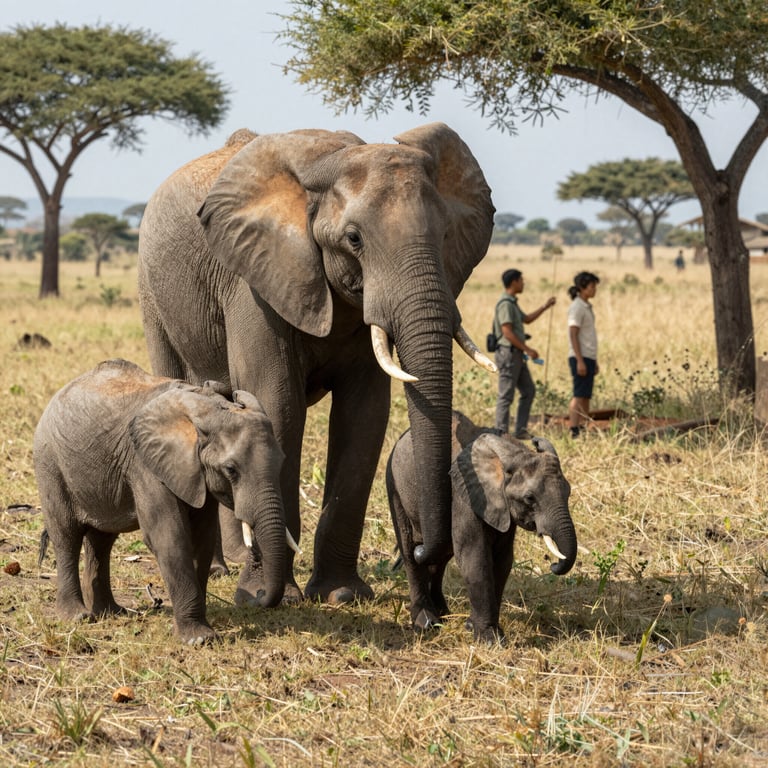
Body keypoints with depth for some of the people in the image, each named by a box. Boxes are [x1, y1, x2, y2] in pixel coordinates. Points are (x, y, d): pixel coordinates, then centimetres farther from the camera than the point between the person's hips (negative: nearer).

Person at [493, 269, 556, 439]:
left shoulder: (512, 303, 17)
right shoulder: (505, 304, -16)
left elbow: (527, 319, 32)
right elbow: (507, 332, -22)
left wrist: (545, 307, 27)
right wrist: (527, 349, -19)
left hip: (517, 355, 10)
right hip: (508, 353, -10)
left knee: (529, 390, 12)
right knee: (506, 396, -6)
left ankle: (521, 430, 14)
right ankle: (501, 433, -3)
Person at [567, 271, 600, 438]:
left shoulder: (587, 307, 17)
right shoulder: (577, 307, -11)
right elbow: (573, 335, -16)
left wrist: (594, 361, 20)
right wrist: (580, 361, -21)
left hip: (588, 357, 9)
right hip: (580, 357, -9)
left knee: (586, 397, 9)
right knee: (579, 396, -11)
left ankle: (583, 431, 11)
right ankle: (574, 432, -12)